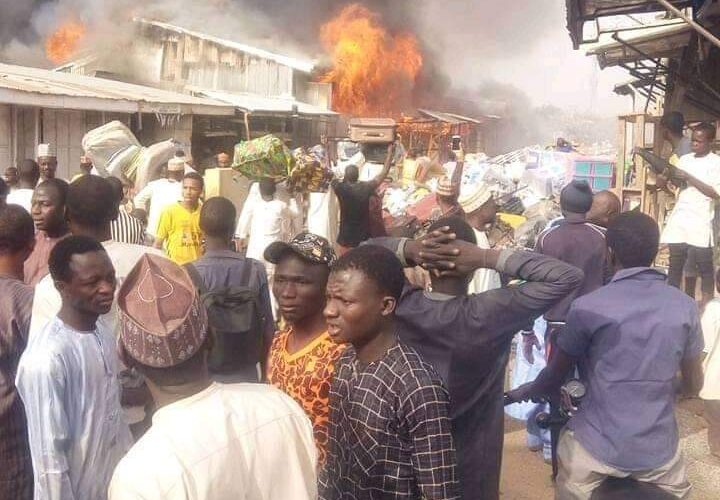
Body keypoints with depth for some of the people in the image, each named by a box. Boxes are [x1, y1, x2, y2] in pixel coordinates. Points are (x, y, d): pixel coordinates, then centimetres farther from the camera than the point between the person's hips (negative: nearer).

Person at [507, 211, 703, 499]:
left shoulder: (588, 307, -11)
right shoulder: (685, 307, -3)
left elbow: (554, 378, 0)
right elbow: (693, 386, 8)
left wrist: (522, 393, 21)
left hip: (594, 449, -2)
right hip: (659, 452, 3)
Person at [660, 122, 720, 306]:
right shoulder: (684, 159, 14)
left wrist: (689, 178, -16)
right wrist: (663, 180, -7)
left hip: (701, 222, -4)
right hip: (679, 219, 5)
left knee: (704, 265, 1)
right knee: (675, 263, 5)